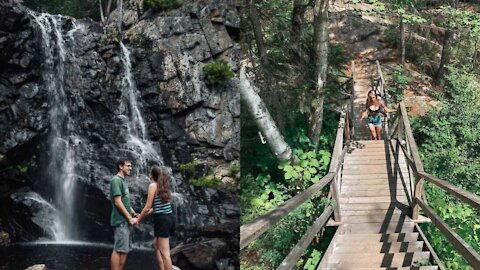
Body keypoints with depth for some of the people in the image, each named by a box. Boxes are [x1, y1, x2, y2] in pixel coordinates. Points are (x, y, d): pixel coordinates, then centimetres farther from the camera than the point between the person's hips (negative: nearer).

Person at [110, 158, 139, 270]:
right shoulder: (116, 180, -12)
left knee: (125, 250, 10)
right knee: (118, 250, -9)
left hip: (126, 221, 10)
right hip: (120, 221, -10)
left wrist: (134, 214, 10)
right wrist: (130, 218, -16)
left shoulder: (123, 181, 18)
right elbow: (118, 202, -18)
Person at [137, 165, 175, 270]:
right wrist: (143, 215, 26)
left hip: (162, 219, -8)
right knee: (156, 244, 25)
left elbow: (148, 207, -8)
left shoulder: (153, 185, -6)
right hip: (170, 218, 9)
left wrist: (138, 219, 5)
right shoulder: (164, 185, 16)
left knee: (164, 252, -7)